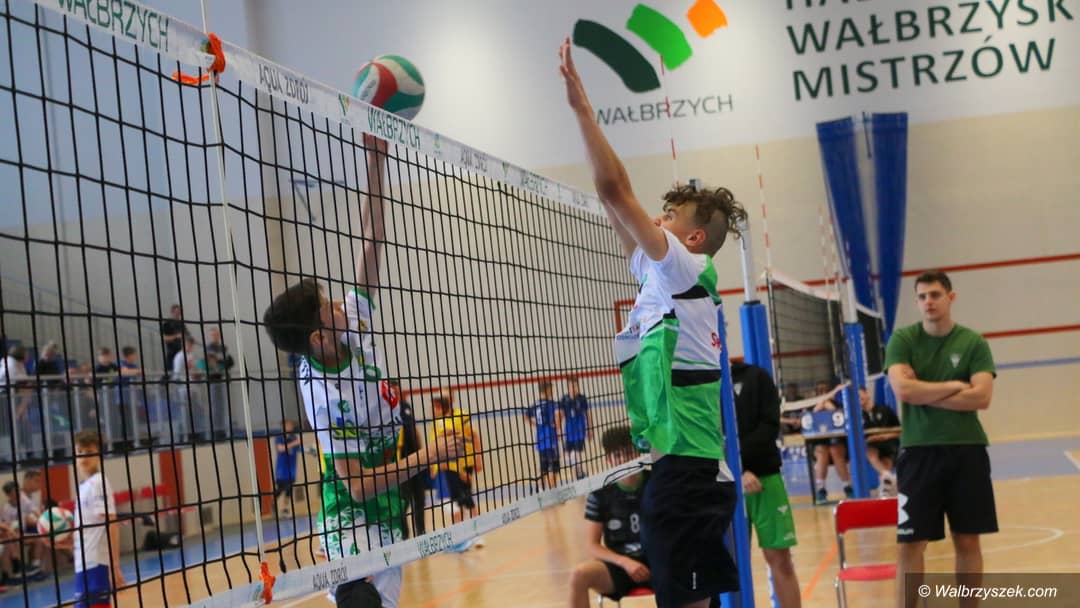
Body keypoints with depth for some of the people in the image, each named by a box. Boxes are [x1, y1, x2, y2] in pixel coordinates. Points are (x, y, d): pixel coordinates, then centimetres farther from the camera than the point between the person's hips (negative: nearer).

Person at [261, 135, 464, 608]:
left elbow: (371, 244, 0)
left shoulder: (353, 329, -3)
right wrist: (430, 455, -18)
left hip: (387, 519, 8)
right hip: (354, 525, -8)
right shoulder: (328, 397, -22)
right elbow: (358, 484, -21)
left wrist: (376, 160, -3)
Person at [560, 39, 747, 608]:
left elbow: (616, 190, -14)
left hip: (686, 474, -9)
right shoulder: (665, 278, 15)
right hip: (695, 472, 9)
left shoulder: (687, 271, -7)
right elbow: (615, 201, 17)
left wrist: (581, 107, -11)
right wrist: (580, 111, 19)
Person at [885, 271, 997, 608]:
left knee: (968, 540, 7)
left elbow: (982, 397, -11)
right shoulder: (902, 339, 1)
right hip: (918, 452, -1)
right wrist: (952, 386, -9)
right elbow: (903, 390, -14)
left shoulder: (973, 342, 2)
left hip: (966, 450, 1)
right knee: (910, 542, -2)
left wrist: (924, 395, -12)